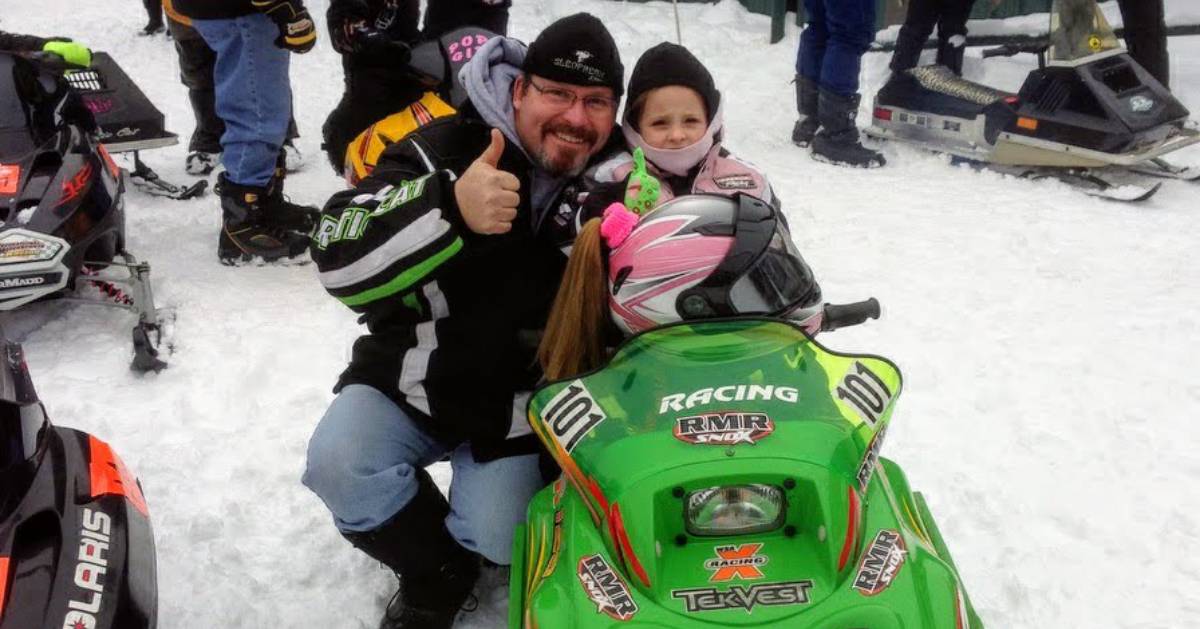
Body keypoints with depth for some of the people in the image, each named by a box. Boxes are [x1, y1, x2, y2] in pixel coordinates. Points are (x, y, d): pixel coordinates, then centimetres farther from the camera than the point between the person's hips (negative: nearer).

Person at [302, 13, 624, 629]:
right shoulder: (448, 150, -15)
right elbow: (340, 260, -28)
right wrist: (451, 209, -43)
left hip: (522, 403, 1)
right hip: (409, 378, 0)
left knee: (495, 540, -13)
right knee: (338, 464, -21)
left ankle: (466, 539, 26)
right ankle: (437, 573, 7)